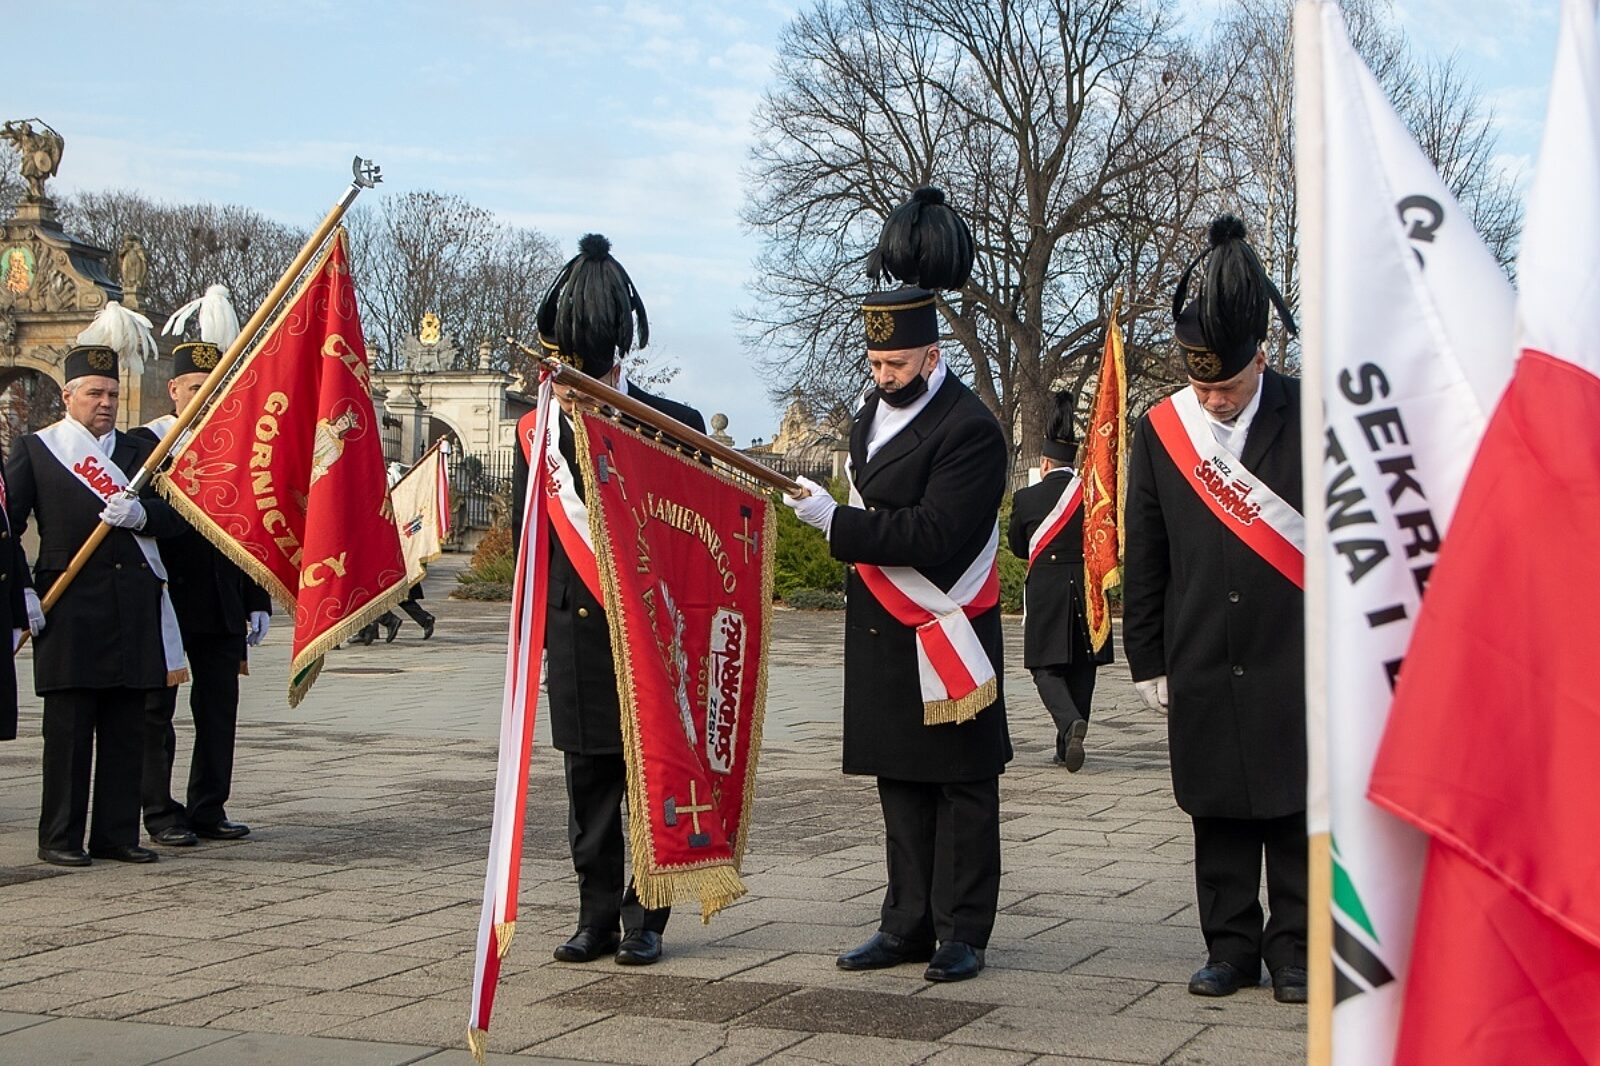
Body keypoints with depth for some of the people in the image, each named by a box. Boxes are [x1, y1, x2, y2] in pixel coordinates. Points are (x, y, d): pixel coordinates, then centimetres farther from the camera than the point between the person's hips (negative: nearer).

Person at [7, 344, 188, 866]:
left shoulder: (140, 451, 16)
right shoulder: (35, 450, 6)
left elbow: (176, 516, 8)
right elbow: (7, 524, 2)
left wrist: (140, 514, -14)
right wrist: (23, 593, -7)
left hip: (134, 607, 4)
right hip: (68, 608, -4)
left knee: (127, 727, 5)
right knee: (69, 725, -2)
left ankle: (117, 833, 12)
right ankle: (59, 838, 6)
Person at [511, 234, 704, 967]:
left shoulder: (674, 427, -6)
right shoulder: (536, 433, 5)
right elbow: (526, 539, 12)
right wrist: (549, 622, 10)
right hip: (576, 643, 3)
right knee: (589, 793, 8)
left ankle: (644, 921, 14)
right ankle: (598, 920, 18)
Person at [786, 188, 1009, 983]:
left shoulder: (969, 429, -16)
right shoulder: (873, 413, 13)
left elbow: (936, 535, -24)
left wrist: (837, 522, -24)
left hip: (945, 639, -8)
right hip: (882, 637, 8)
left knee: (962, 784, 1)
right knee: (899, 783, 10)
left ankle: (962, 933, 8)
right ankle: (909, 924, 17)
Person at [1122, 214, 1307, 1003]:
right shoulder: (1159, 430, 3)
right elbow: (1143, 560, 7)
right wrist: (1148, 661, 7)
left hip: (1295, 660, -2)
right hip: (1203, 667, 2)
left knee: (1297, 807, 3)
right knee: (1218, 815, 9)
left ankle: (1295, 950, 15)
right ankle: (1231, 948, 20)